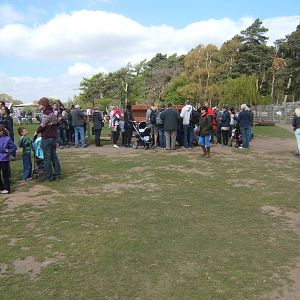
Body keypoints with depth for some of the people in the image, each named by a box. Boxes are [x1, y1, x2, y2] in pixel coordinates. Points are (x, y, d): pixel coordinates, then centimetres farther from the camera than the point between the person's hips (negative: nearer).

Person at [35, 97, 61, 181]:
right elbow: (56, 123, 16)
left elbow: (42, 125, -16)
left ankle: (48, 176, 7)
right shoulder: (52, 112, 13)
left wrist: (37, 132, -1)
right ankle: (57, 174, 17)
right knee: (54, 156, 13)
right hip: (54, 137, 9)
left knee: (47, 158, 0)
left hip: (47, 138, -9)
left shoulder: (46, 113, -15)